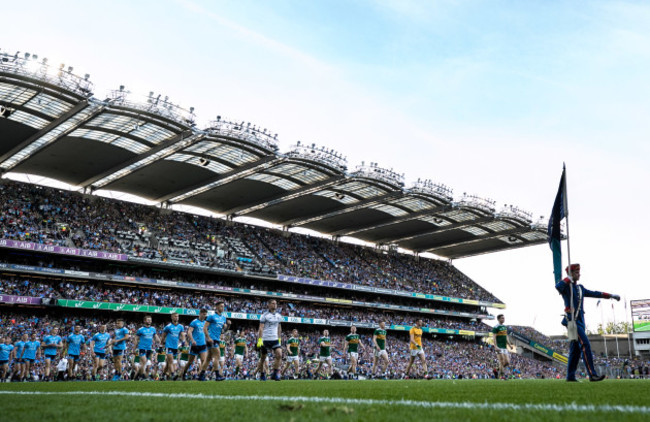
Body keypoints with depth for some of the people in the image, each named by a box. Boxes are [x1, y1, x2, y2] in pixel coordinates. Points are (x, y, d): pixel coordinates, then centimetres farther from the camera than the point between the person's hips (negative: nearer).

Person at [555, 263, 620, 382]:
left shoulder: (580, 287, 20)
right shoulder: (566, 286, -5)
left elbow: (594, 293, 27)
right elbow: (558, 286, -29)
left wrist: (610, 295, 25)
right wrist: (569, 278, -18)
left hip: (580, 321, 9)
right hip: (572, 320, -9)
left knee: (575, 349, 8)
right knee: (585, 344, -17)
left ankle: (570, 376, 11)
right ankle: (592, 374, -20)